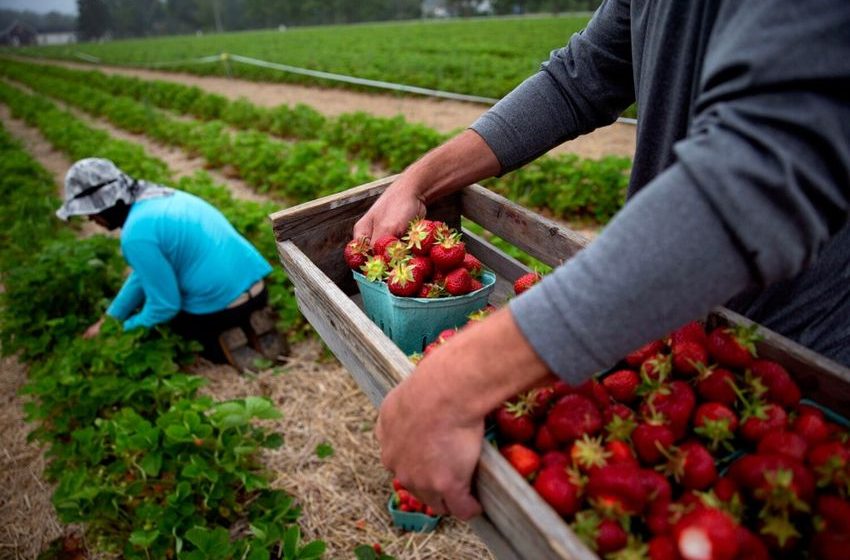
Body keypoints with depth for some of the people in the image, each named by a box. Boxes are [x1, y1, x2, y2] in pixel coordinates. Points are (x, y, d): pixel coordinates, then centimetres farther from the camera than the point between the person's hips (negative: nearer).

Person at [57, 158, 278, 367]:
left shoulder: (136, 234, -17)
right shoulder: (159, 198, 11)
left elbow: (165, 307, -12)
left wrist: (123, 330, 7)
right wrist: (107, 319, 22)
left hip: (222, 308, -8)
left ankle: (220, 346, 1)